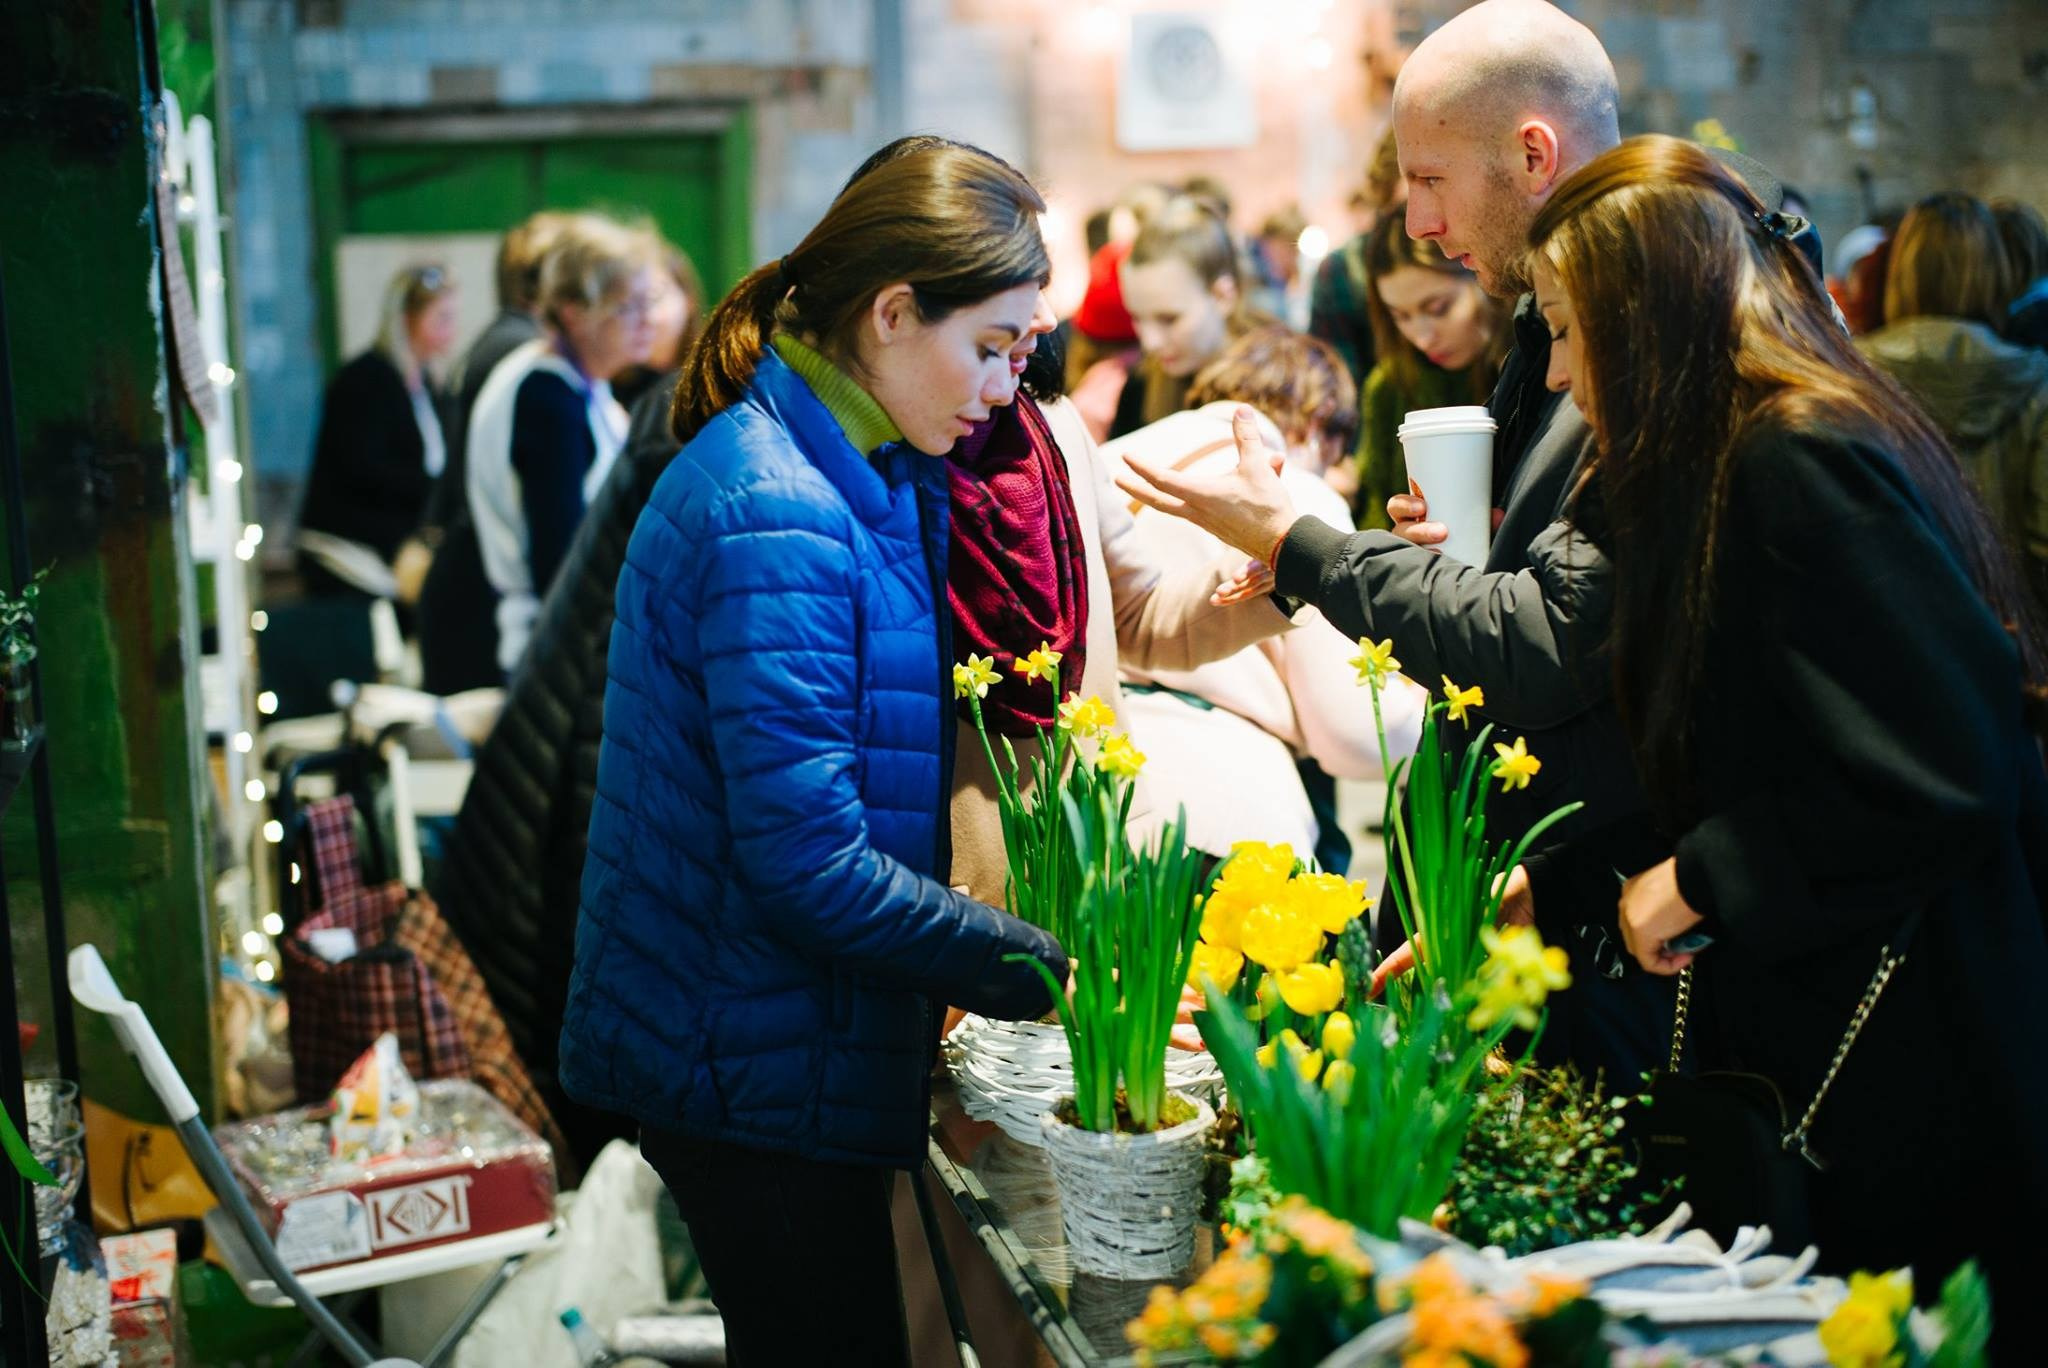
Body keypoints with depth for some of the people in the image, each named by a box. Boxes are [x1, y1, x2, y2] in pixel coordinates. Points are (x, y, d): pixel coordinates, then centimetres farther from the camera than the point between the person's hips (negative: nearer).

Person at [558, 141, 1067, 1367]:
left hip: (783, 1050, 9)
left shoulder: (868, 479, 9)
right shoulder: (774, 517, -23)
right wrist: (1042, 969, -20)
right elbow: (809, 865, -25)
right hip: (753, 1070, -9)